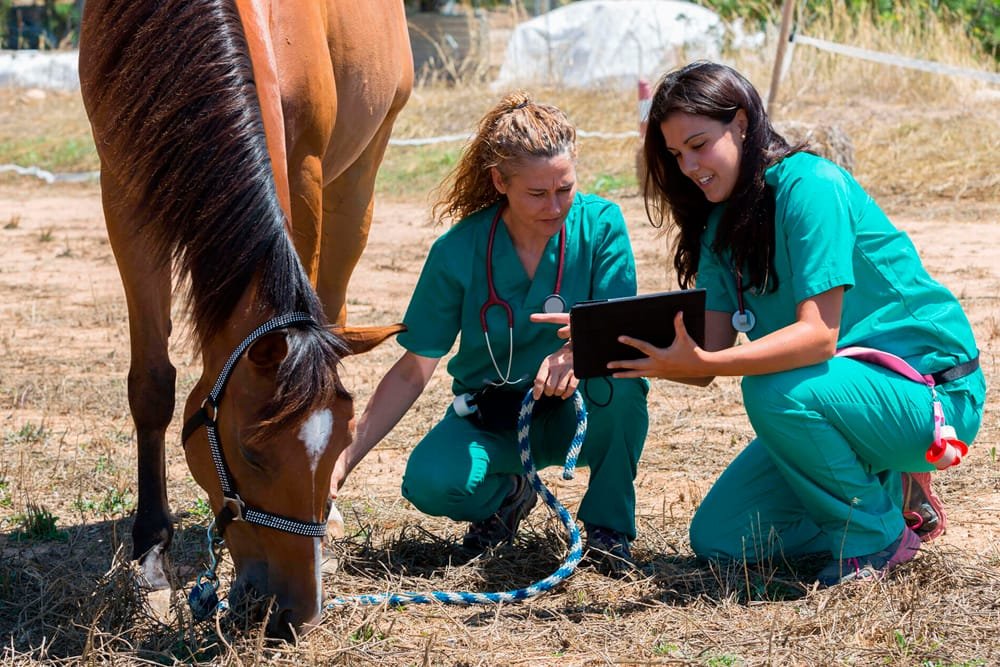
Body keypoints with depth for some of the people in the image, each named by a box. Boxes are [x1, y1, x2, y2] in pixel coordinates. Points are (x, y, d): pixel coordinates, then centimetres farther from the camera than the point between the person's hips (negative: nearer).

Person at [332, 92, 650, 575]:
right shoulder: (458, 250, -15)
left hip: (576, 412, 0)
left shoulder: (599, 223, -14)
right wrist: (345, 457, -18)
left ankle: (609, 523, -9)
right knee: (429, 482, -31)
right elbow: (413, 371, -9)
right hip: (490, 418, 0)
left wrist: (577, 350, -47)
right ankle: (508, 494, 8)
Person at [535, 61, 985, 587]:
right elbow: (709, 355, -3)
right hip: (835, 396, 8)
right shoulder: (721, 221, 5)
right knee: (718, 540, 1)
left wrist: (700, 364, -41)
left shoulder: (810, 185, -21)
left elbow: (817, 336, -30)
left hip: (931, 392, -8)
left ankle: (879, 534, -11)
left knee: (772, 390, -35)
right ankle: (888, 490, 15)